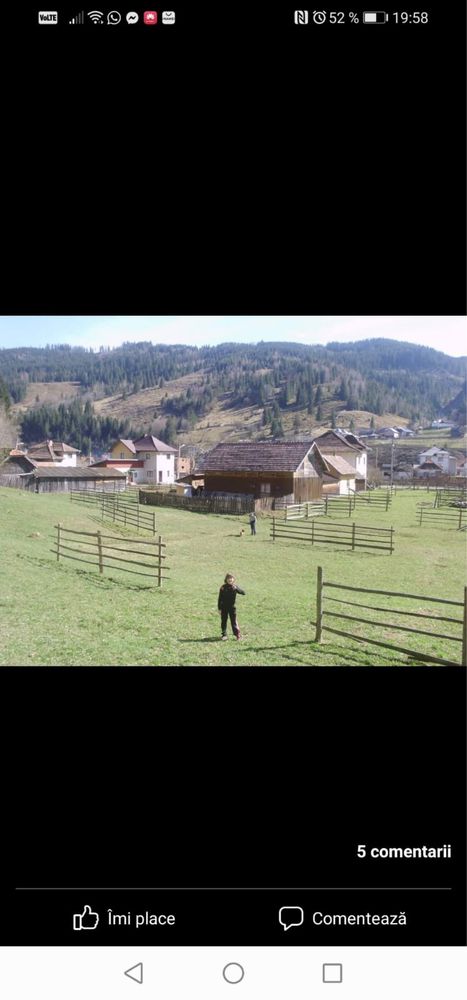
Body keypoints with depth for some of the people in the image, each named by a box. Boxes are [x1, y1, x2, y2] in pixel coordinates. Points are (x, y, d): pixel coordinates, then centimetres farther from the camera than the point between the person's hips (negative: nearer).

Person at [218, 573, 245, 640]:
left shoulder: (234, 587, -2)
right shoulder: (223, 587, -4)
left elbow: (243, 592, -14)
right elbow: (220, 598, 0)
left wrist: (236, 589, -29)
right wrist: (219, 608, -1)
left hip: (232, 607, -1)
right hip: (224, 607, 1)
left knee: (234, 621, -2)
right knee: (223, 621, 7)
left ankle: (237, 634, 1)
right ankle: (224, 634, 16)